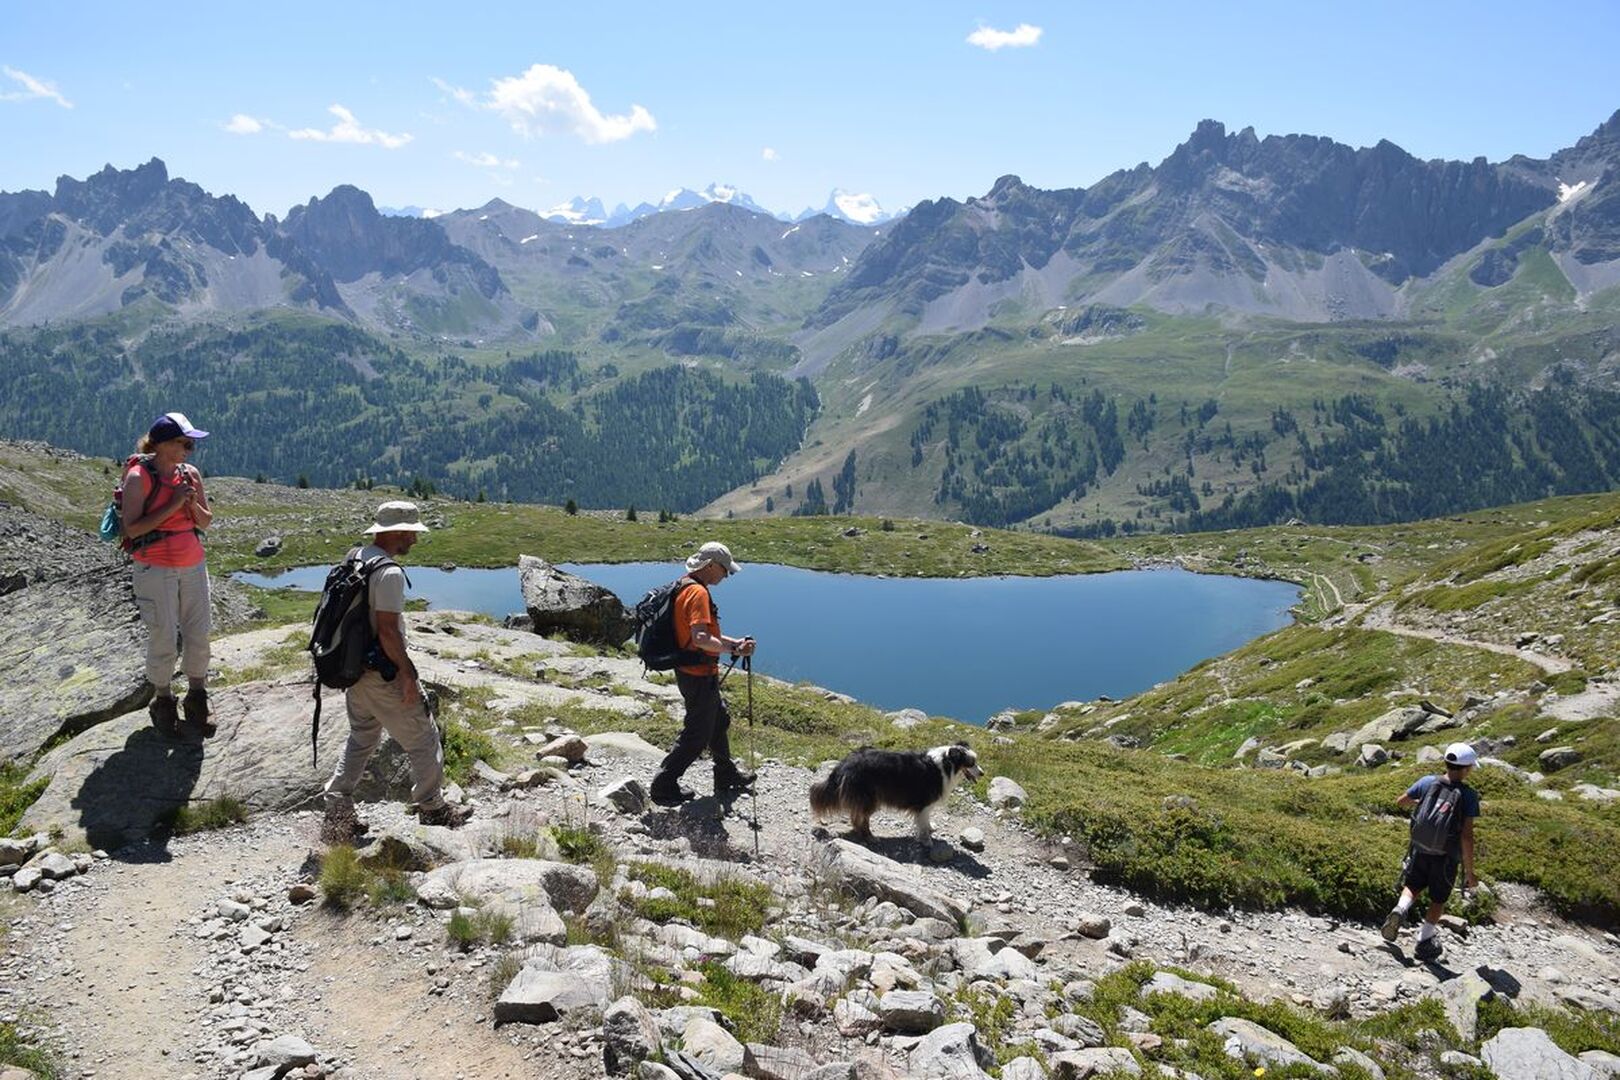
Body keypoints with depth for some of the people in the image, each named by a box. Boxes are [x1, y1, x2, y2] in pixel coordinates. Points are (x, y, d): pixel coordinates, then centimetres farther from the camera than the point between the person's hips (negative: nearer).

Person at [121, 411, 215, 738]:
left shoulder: (191, 473, 4)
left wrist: (194, 504, -11)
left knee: (198, 634, 7)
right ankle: (163, 702, 17)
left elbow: (206, 522, 9)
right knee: (163, 638, 0)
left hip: (194, 565, 5)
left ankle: (196, 701, 20)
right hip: (155, 569, -5)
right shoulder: (139, 477, -12)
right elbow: (131, 528, -16)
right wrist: (172, 505, -20)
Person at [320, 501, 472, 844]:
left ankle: (337, 812, 20)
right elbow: (388, 630, -24)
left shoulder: (353, 558, 6)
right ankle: (432, 809, 19)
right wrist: (407, 675, -17)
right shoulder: (389, 572, -22)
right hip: (384, 674, -9)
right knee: (423, 740, 7)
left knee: (361, 739, 22)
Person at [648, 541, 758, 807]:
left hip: (691, 672, 11)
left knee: (720, 720, 24)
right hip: (698, 675, -11)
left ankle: (727, 775, 39)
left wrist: (733, 642, 10)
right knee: (697, 734, 1)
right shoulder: (698, 592, -23)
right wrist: (732, 649, -23)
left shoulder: (685, 587, 10)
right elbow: (700, 639, -33)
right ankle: (664, 786, 10)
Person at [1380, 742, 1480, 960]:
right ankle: (1424, 943, 23)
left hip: (1420, 850, 2)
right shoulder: (1468, 796, -17)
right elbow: (1467, 836, -19)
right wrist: (1469, 872, -12)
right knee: (1437, 900, 18)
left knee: (1412, 887, 23)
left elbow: (1400, 802, 7)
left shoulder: (1428, 782, -7)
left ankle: (1400, 910, -7)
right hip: (1446, 858, -2)